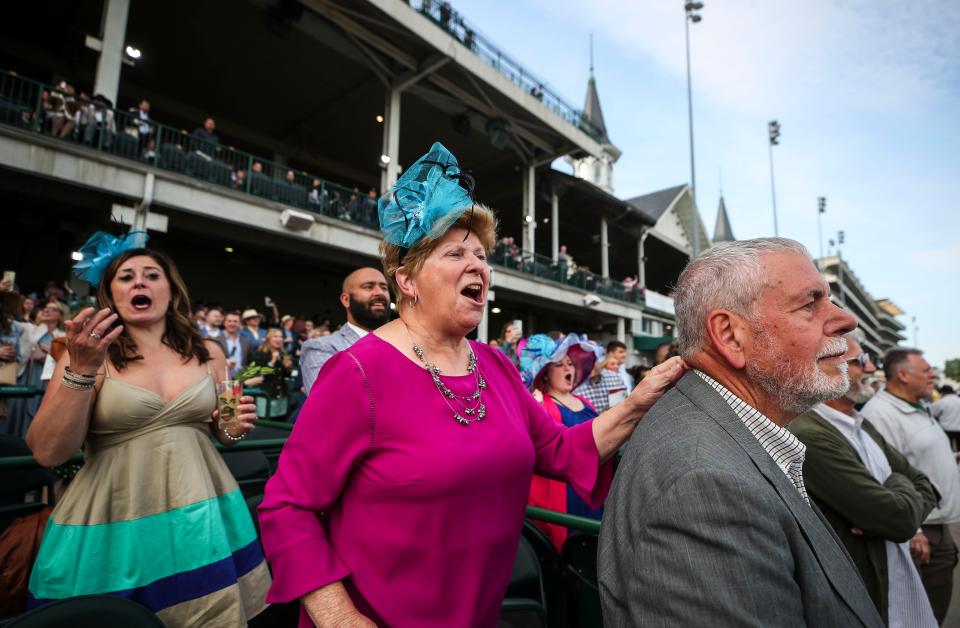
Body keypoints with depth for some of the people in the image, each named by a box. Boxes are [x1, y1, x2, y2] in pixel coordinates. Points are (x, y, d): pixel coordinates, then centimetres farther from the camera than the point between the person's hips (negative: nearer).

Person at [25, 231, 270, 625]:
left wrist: (234, 429, -7)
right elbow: (47, 452, -11)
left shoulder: (208, 353, 3)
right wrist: (81, 370, -20)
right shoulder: (89, 354, -3)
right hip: (114, 521, -2)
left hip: (199, 516, 2)